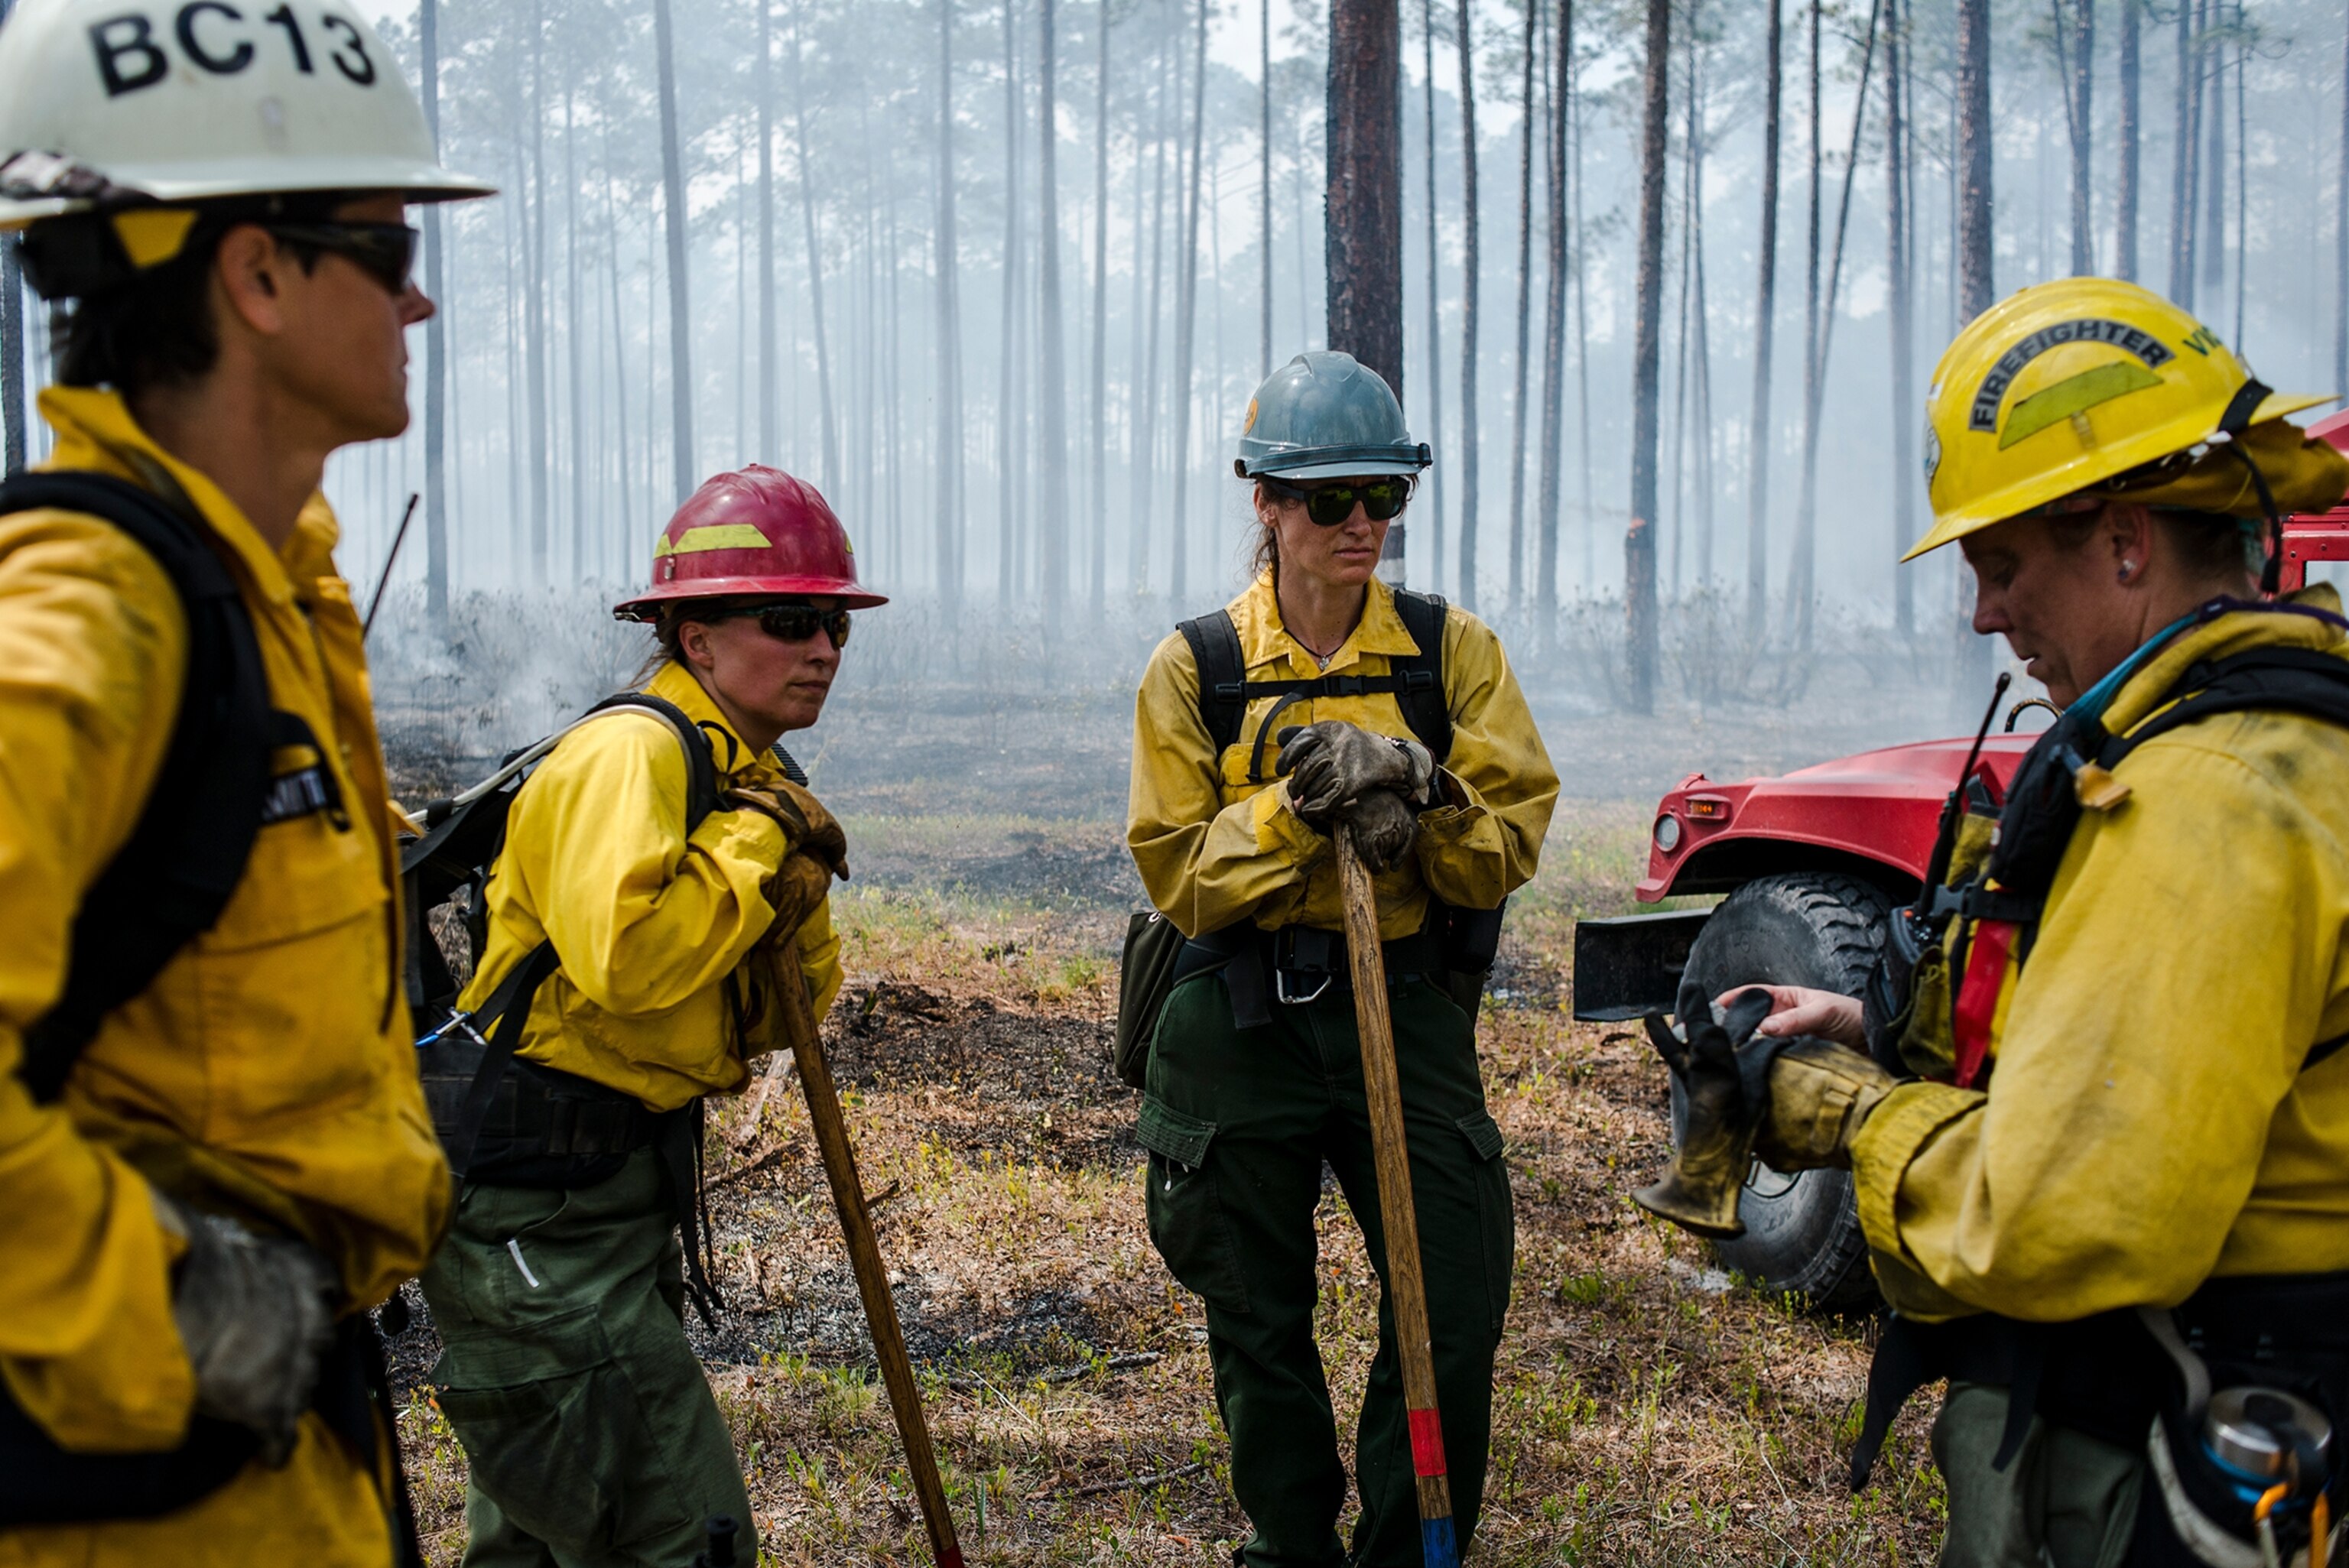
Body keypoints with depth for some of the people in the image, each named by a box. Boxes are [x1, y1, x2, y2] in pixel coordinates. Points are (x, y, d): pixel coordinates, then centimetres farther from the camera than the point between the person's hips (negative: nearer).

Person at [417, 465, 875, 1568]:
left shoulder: (751, 774, 13)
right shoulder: (630, 754, -17)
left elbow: (776, 1019, 14)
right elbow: (623, 959, -34)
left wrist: (796, 896, -5)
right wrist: (756, 843, -20)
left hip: (615, 1189, 10)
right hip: (536, 1214, -10)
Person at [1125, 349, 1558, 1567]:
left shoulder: (1452, 652, 1)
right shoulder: (1196, 668, -1)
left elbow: (1510, 843, -3)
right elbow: (1179, 875, -6)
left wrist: (1412, 796, -21)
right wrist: (1298, 806, -19)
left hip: (1409, 1014, 1)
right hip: (1245, 1026, 0)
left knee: (1456, 1306, -2)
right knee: (1259, 1327, 11)